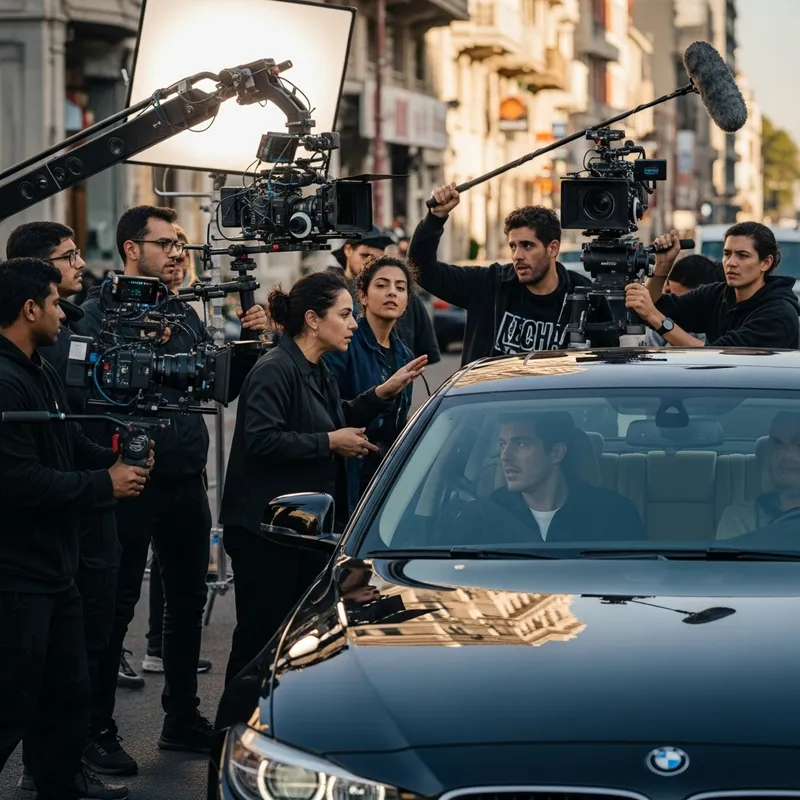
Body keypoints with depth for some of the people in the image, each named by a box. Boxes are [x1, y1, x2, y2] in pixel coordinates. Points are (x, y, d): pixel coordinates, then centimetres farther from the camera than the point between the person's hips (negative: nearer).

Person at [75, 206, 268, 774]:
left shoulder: (183, 312, 14)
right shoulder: (101, 311, -7)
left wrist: (247, 339, 1)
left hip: (186, 480, 7)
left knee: (188, 598, 14)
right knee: (116, 606, -1)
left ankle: (183, 717, 27)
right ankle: (97, 732, 6)